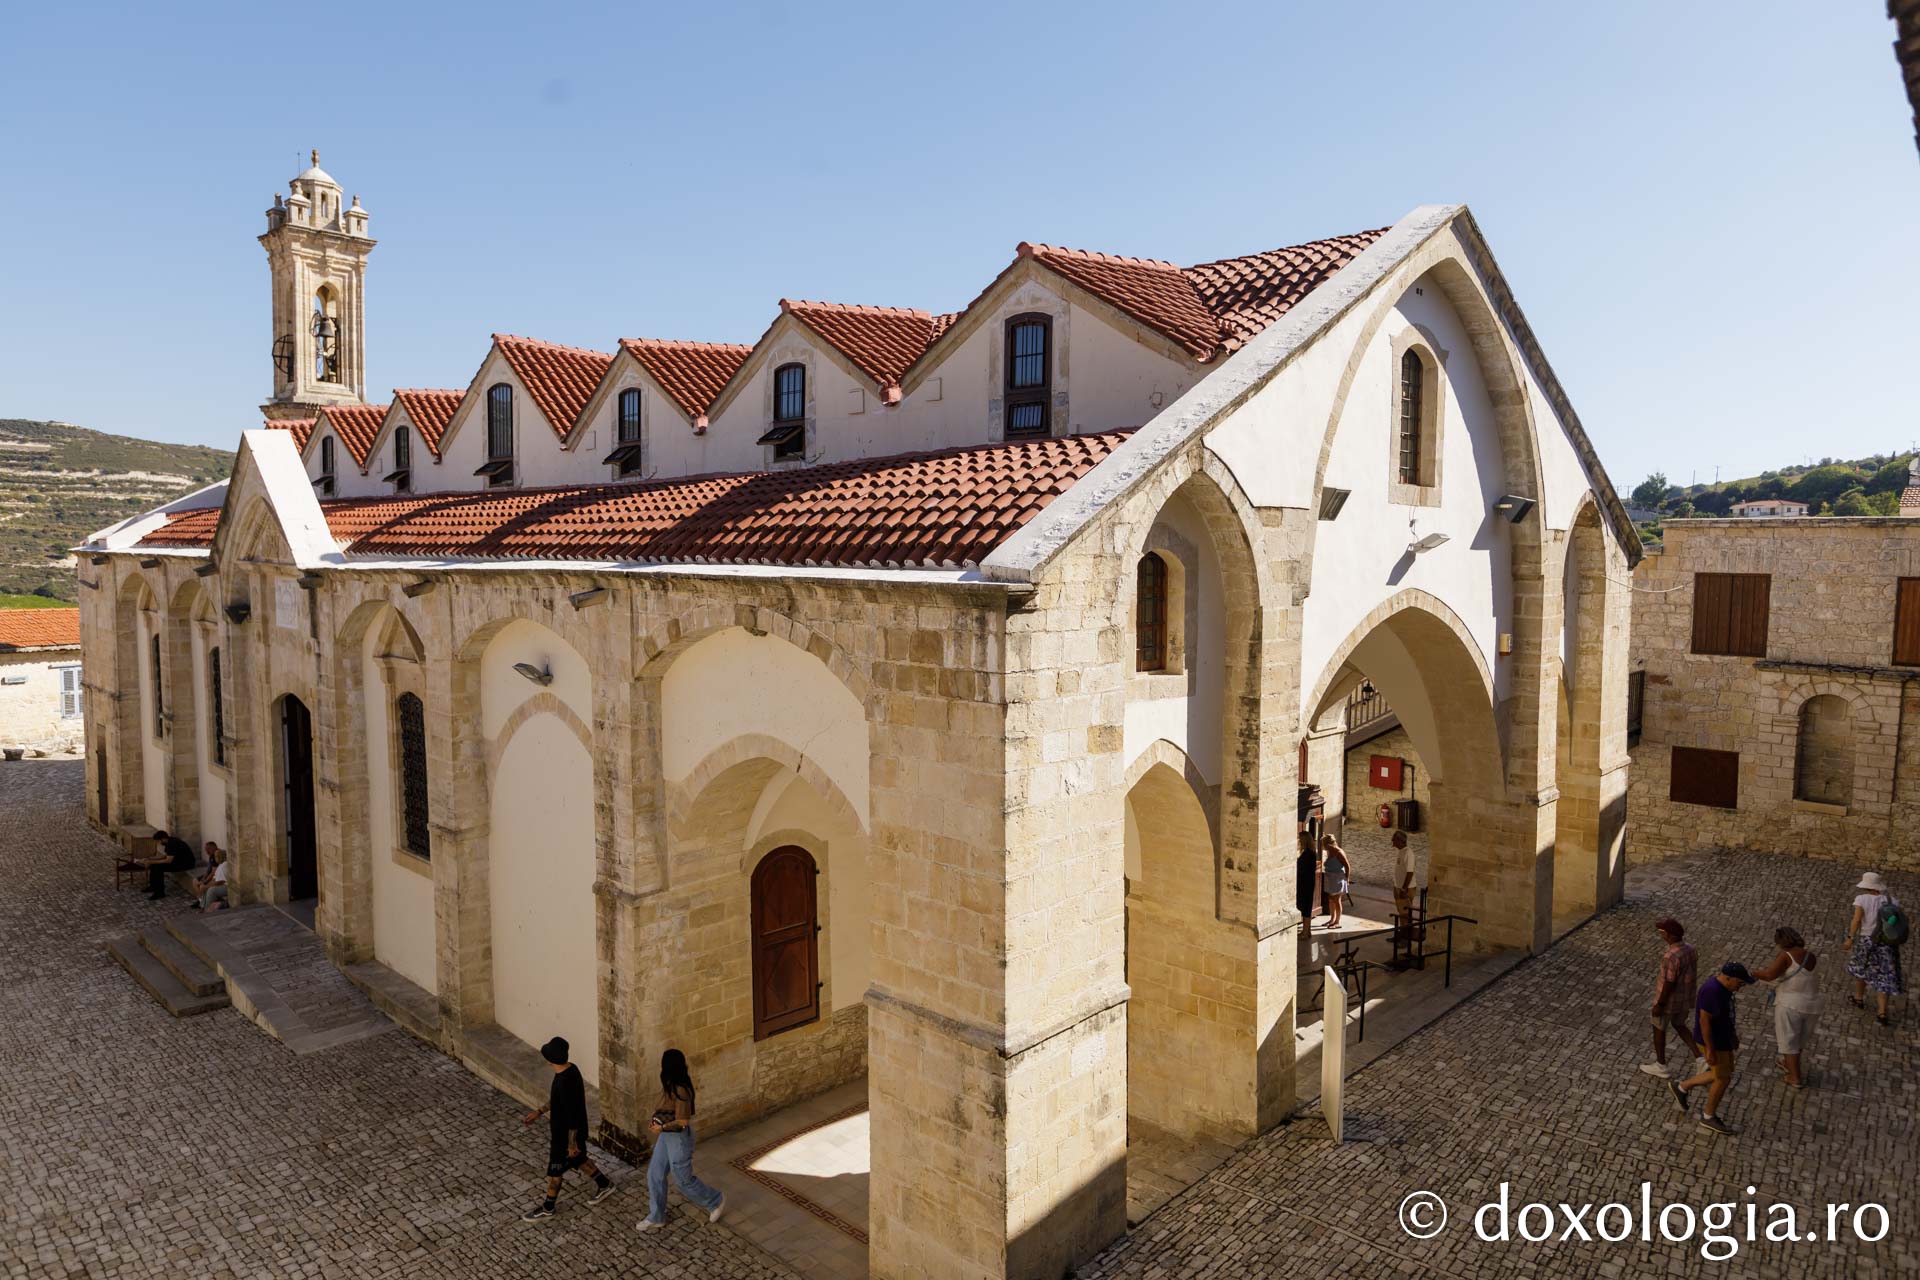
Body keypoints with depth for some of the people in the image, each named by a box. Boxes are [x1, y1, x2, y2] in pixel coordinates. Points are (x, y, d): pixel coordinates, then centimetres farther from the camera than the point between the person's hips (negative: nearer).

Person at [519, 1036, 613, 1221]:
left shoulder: (565, 1081, -35)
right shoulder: (570, 1069, -5)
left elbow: (572, 1115, -28)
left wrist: (571, 1143, -19)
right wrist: (538, 1112, 14)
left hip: (566, 1134, -9)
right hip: (568, 1131, 9)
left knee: (554, 1170, 12)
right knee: (578, 1160, 26)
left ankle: (547, 1208, 33)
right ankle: (604, 1184, 43)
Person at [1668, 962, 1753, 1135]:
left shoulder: (1721, 986, 1)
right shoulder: (1712, 991, -28)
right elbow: (1704, 1020, -25)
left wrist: (1732, 1033, 20)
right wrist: (1710, 1049, -22)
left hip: (1722, 1037, 9)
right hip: (1713, 1042, -9)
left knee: (1721, 1075, 19)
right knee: (1723, 1079, 4)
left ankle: (1681, 1086, 31)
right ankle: (1709, 1117, 21)